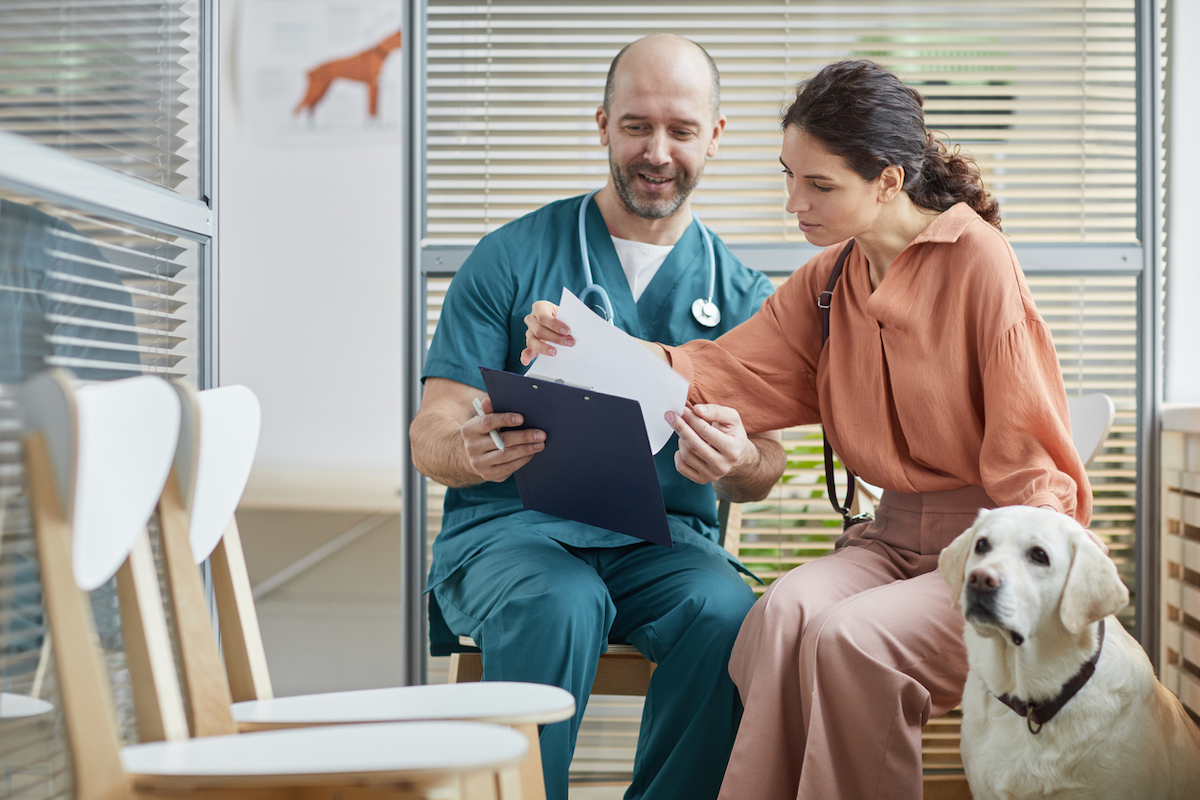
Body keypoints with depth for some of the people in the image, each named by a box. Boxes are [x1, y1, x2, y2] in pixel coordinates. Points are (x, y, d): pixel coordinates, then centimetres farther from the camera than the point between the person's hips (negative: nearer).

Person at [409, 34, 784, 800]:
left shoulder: (740, 292, 12)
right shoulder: (512, 258, 5)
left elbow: (765, 468, 5)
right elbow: (429, 435, 0)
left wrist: (738, 463, -22)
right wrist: (469, 449, -27)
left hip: (662, 537, 2)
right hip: (508, 526, -2)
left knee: (729, 613, -31)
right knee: (558, 604, -35)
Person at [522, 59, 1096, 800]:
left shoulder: (977, 258, -10)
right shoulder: (827, 280, 11)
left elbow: (1025, 448, -10)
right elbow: (733, 372, -1)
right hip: (896, 535, 5)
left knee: (849, 637, -30)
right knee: (784, 612, -25)